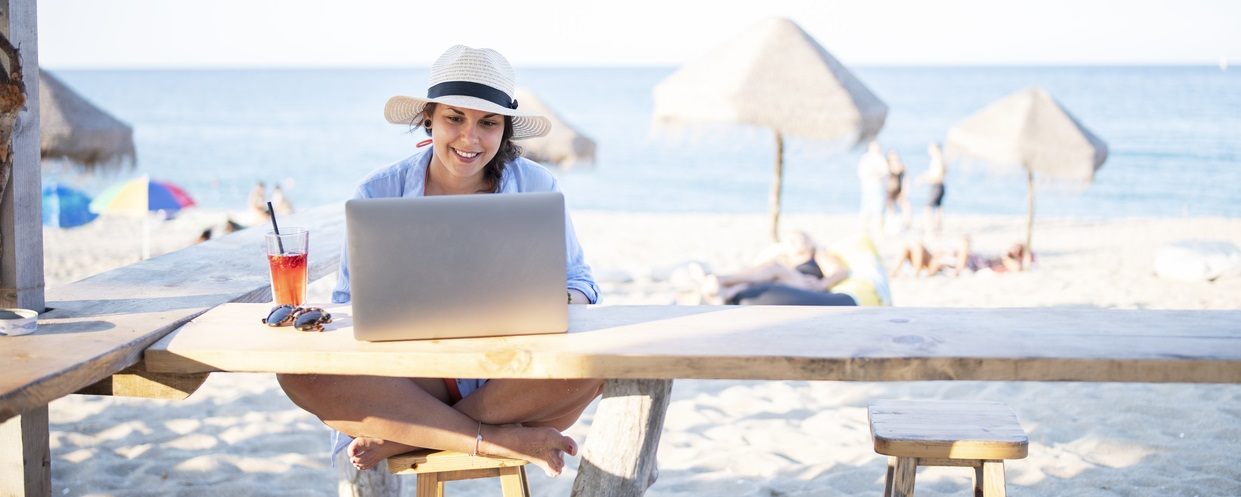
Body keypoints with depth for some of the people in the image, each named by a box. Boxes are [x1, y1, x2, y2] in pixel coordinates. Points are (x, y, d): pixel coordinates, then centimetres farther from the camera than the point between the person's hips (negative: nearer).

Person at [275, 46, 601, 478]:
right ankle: (495, 440, -28)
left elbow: (578, 283, 10)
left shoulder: (537, 187, 4)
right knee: (300, 369, -28)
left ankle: (402, 437, -23)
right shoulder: (379, 193, 3)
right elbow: (348, 305, 5)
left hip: (512, 377, 0)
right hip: (409, 378, 0)